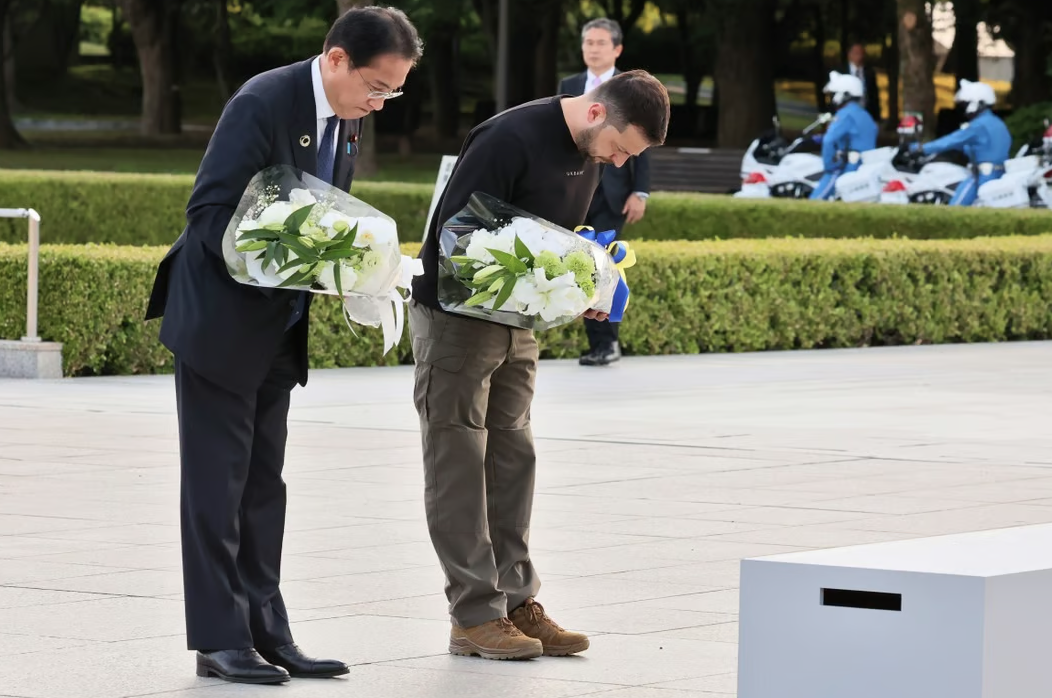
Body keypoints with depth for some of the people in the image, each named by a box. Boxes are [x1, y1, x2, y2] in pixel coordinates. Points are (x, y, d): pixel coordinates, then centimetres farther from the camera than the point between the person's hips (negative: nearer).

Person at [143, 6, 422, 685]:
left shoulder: (348, 118, 5)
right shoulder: (263, 104, -21)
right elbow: (209, 211, -22)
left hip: (280, 329, 8)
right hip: (222, 321, -8)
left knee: (263, 485, 10)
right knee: (217, 484, -3)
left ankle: (266, 633, 14)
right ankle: (220, 641, 0)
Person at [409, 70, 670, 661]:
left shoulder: (589, 153, 2)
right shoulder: (509, 140, -25)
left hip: (517, 324, 8)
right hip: (456, 317, -8)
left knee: (513, 461, 7)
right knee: (459, 465, -4)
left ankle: (517, 601, 10)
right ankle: (475, 616, -4)